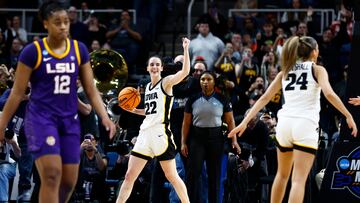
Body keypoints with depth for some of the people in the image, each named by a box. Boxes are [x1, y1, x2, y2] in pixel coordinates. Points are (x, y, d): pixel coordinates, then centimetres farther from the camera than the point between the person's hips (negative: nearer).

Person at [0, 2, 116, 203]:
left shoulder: (79, 50, 4)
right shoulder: (33, 52, -7)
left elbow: (91, 89, 7)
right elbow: (17, 93, -1)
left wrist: (105, 117, -7)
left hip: (70, 120, 5)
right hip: (41, 118, -5)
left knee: (69, 181, 5)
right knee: (52, 174, -19)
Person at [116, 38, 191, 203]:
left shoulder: (166, 82, -4)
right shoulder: (148, 87, 17)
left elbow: (185, 71, -23)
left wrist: (186, 49, -29)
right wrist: (134, 110, 15)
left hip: (161, 134, -7)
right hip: (145, 133, 7)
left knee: (171, 176, -1)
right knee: (129, 176, 3)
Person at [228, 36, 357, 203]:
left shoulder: (285, 72, 16)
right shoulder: (317, 70, 5)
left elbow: (264, 98, 11)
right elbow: (329, 94, -13)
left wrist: (245, 122, 8)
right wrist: (348, 116, -10)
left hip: (284, 123, 5)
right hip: (305, 126, -5)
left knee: (282, 174, 24)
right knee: (298, 180, -8)